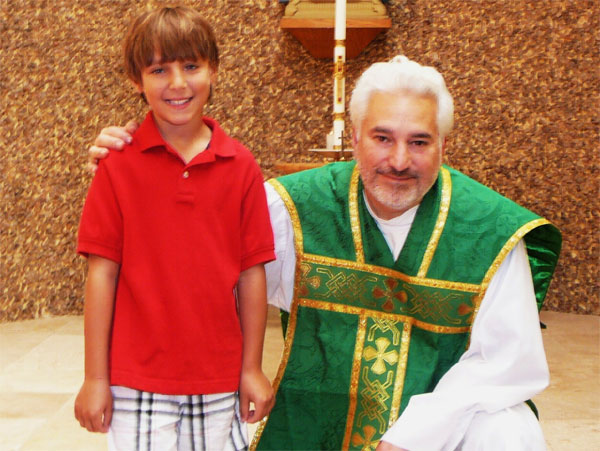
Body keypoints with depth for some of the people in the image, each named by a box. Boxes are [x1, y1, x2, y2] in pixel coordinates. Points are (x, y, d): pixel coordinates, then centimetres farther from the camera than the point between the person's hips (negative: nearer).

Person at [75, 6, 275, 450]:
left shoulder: (241, 165, 0)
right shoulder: (119, 164, -5)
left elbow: (252, 272, 2)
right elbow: (102, 272, -4)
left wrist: (252, 368, 3)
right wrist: (96, 378, -4)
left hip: (219, 381, 2)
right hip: (138, 380, -2)